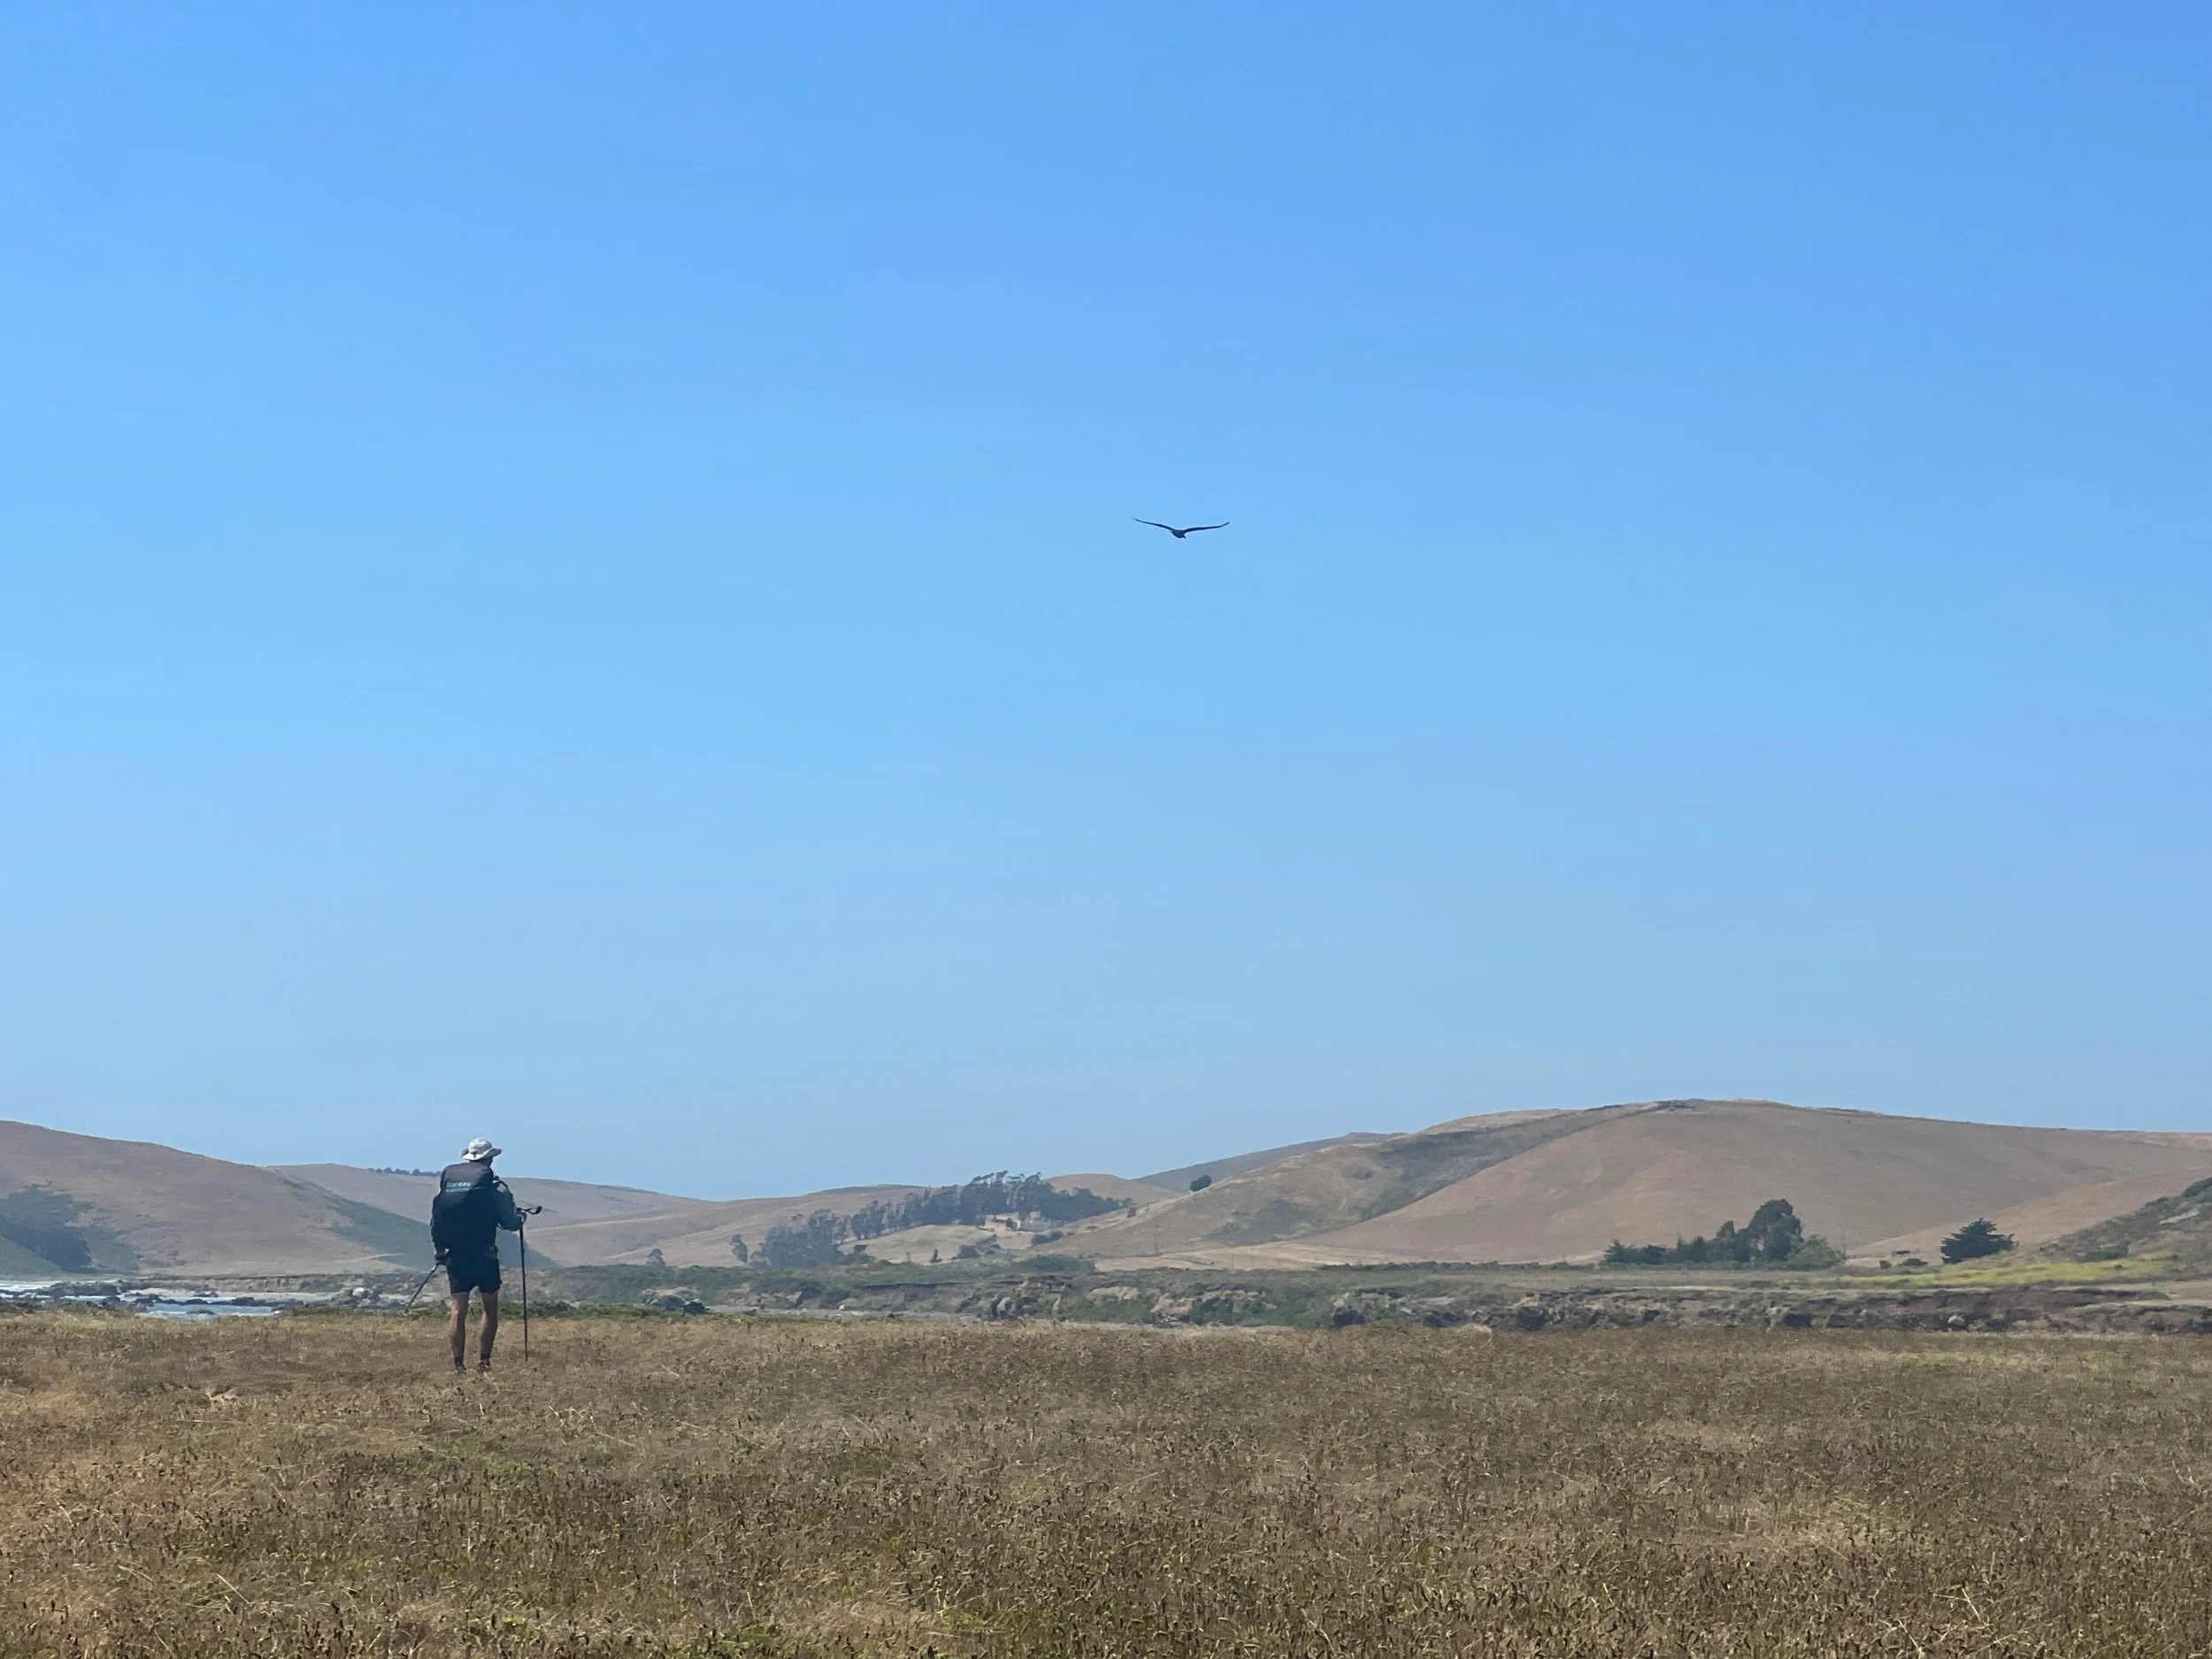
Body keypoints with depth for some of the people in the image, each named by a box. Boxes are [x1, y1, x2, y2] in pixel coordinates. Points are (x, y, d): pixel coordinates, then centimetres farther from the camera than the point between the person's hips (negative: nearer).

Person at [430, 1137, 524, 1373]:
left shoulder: (448, 1178, 5)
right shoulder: (493, 1185, -6)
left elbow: (436, 1218, 8)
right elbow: (509, 1222, -5)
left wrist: (439, 1248, 18)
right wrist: (519, 1219, 17)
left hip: (455, 1255, 3)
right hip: (483, 1255, -3)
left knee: (459, 1309, 4)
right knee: (490, 1309, 9)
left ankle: (459, 1364, -4)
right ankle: (483, 1361, 2)